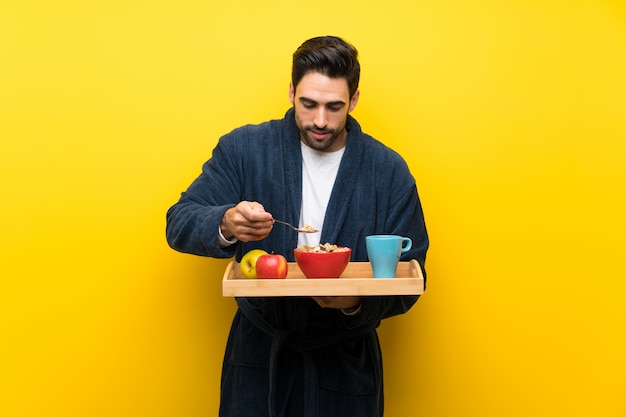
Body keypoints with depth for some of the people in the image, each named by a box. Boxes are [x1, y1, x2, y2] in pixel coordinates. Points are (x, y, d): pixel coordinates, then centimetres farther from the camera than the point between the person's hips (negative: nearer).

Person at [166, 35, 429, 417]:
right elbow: (179, 224, -7)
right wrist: (226, 225, -29)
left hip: (345, 365, 0)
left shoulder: (389, 171, -7)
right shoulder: (243, 149, -6)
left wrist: (359, 302, -24)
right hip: (257, 355, 1)